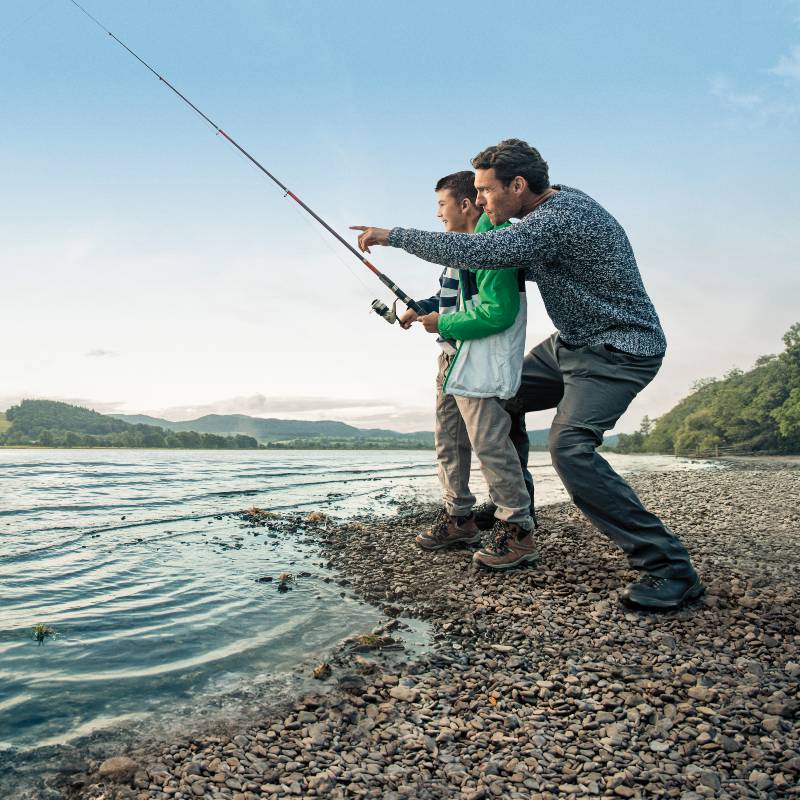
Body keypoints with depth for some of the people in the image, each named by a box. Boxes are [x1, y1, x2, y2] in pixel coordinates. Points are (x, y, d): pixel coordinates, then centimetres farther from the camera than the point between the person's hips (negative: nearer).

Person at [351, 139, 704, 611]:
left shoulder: (559, 218, -26)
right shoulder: (555, 202, 6)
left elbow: (471, 252, -33)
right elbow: (528, 266, 18)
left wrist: (393, 235, -21)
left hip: (618, 350, -10)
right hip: (572, 342, 10)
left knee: (571, 447, -26)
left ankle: (670, 569, -15)